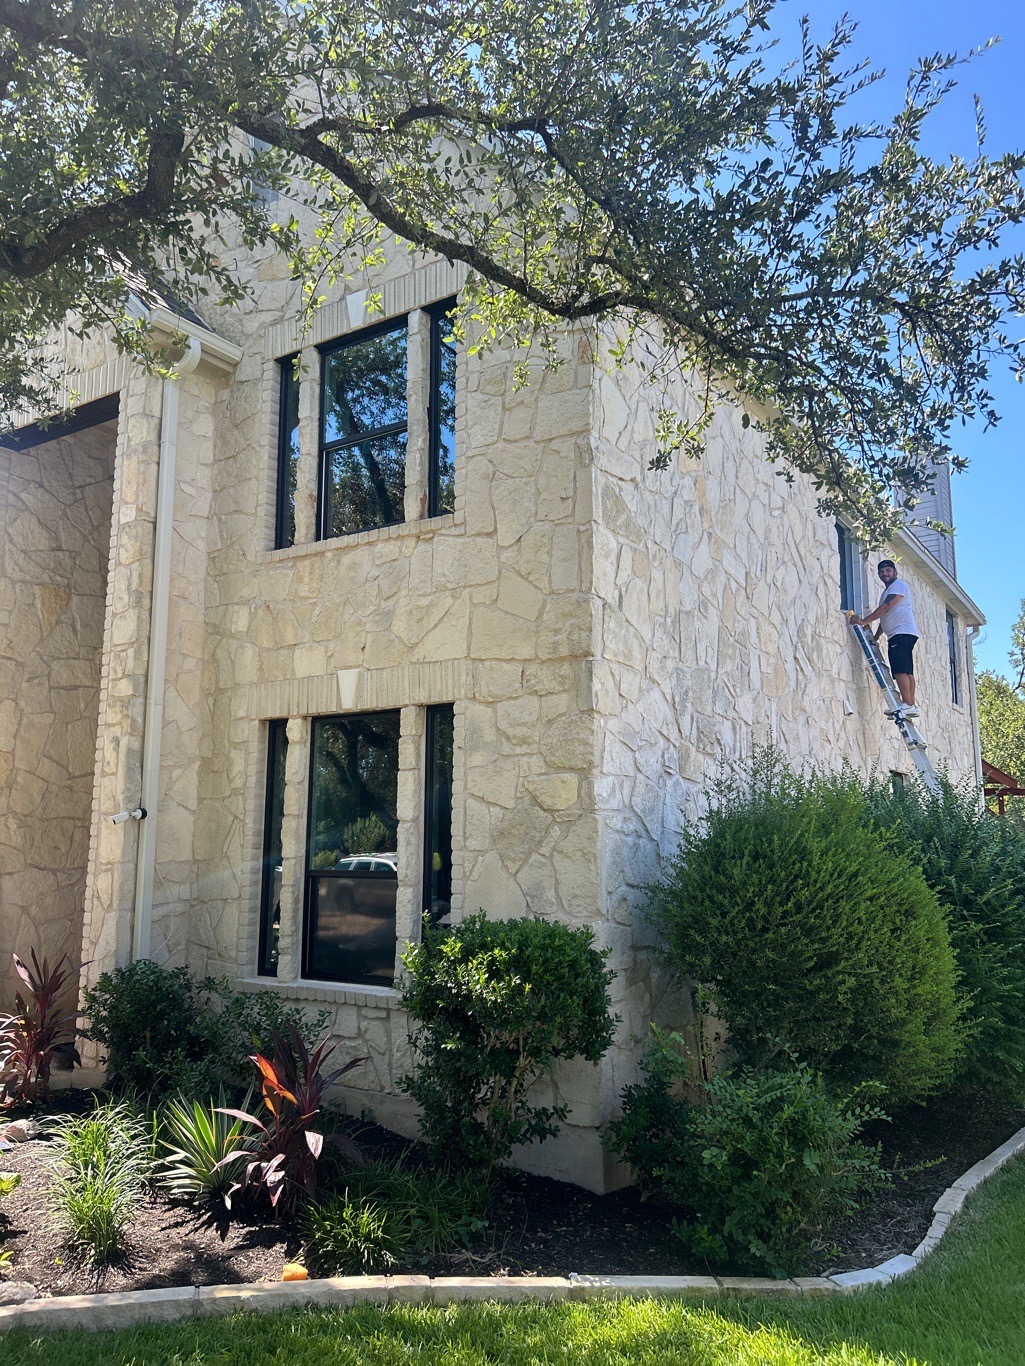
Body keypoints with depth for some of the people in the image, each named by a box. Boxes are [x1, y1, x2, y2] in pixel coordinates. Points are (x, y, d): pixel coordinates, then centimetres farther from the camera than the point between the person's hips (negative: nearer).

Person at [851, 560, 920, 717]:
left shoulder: (899, 585, -4)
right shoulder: (887, 591, 27)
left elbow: (886, 607, -16)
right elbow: (885, 616, 27)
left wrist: (864, 621, -18)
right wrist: (876, 636, 17)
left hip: (903, 632, -10)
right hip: (896, 635, 10)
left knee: (900, 670, -18)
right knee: (906, 672, 5)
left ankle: (908, 704, -22)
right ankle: (911, 705, 3)